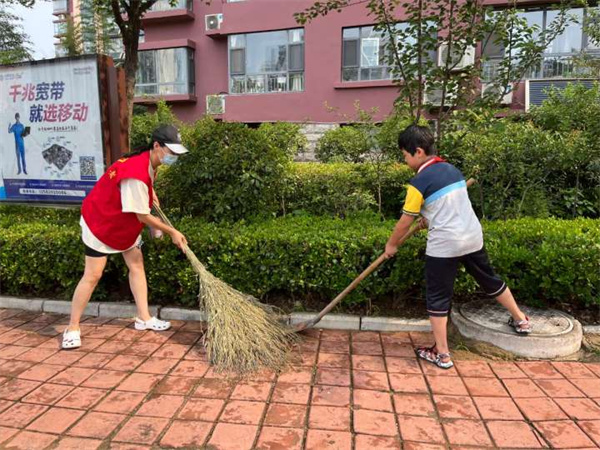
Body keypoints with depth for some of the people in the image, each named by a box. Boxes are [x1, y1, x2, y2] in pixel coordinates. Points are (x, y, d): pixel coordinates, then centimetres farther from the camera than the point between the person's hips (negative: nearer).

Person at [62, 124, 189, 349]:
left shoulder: (148, 161, -6)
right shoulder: (135, 175, -35)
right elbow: (143, 216, -29)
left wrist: (149, 192, 6)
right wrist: (172, 232, -21)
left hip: (125, 222, 9)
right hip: (99, 222, -9)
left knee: (136, 264, 5)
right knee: (92, 275, -6)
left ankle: (143, 318, 12)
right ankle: (72, 328, 7)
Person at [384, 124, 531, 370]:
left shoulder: (418, 182, -13)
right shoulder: (453, 169, 9)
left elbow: (405, 221, -7)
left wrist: (391, 244, 8)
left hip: (444, 245, -7)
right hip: (473, 237, 7)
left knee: (438, 298, 6)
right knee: (490, 280, 26)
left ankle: (441, 353, 12)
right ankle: (521, 320, 45)